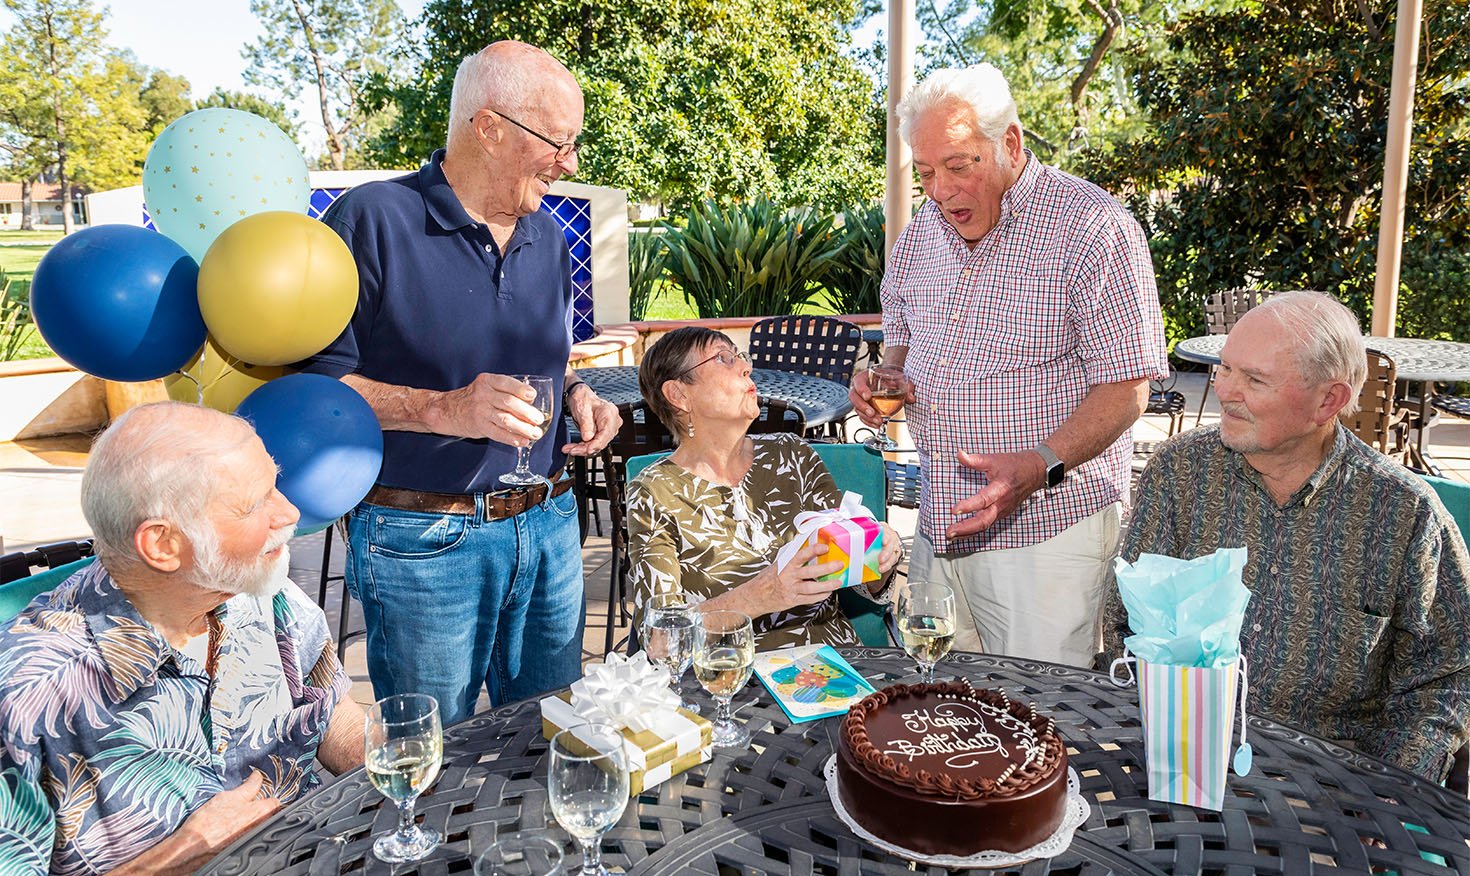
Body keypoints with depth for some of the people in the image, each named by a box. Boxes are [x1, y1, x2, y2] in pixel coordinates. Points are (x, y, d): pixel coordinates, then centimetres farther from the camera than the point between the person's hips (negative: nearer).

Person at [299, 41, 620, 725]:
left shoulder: (546, 235, 10)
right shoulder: (374, 220, -12)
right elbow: (313, 378, -14)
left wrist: (575, 392, 2)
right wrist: (442, 410, -25)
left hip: (549, 525, 6)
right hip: (422, 539, -6)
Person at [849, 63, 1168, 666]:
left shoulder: (1091, 227, -12)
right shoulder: (919, 235, 9)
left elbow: (1125, 388, -14)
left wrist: (1040, 466, -28)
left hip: (1046, 530, -6)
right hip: (940, 525, 6)